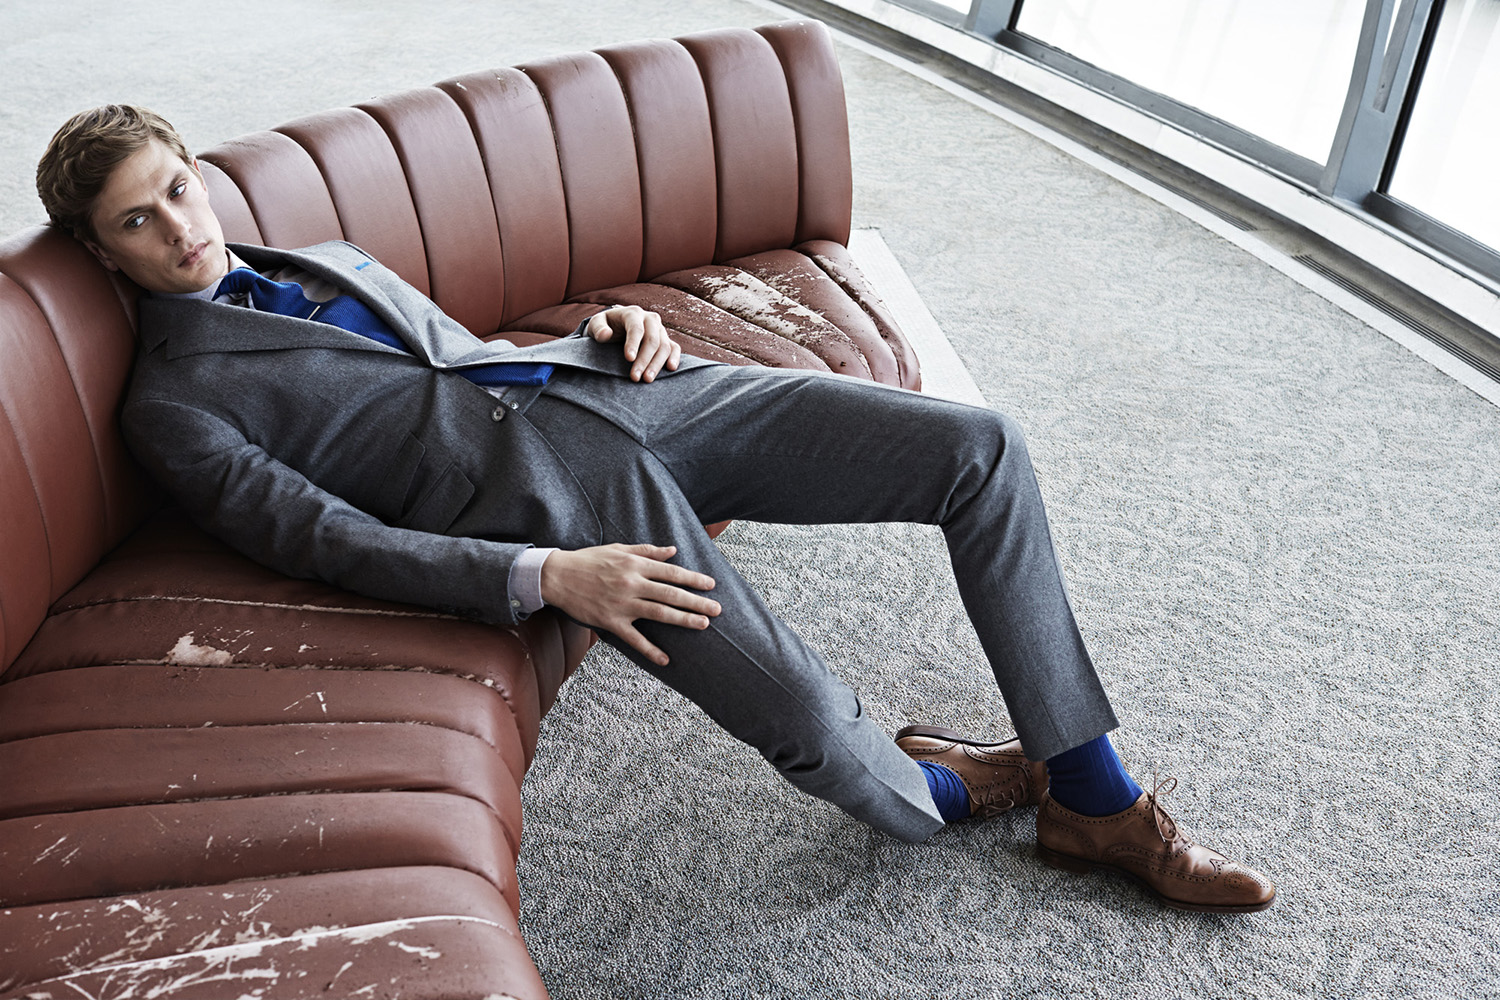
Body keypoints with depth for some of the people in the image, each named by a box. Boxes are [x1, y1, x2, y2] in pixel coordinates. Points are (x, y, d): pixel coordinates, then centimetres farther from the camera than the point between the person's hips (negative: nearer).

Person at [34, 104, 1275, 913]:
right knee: (818, 732, -27)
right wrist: (543, 578, -20)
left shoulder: (323, 257, 28)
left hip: (600, 387, 8)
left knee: (980, 448, -5)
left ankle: (1093, 796, 4)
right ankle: (929, 790, 13)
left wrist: (609, 328, 8)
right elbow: (326, 538, -8)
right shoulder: (172, 399, 6)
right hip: (536, 479, -7)